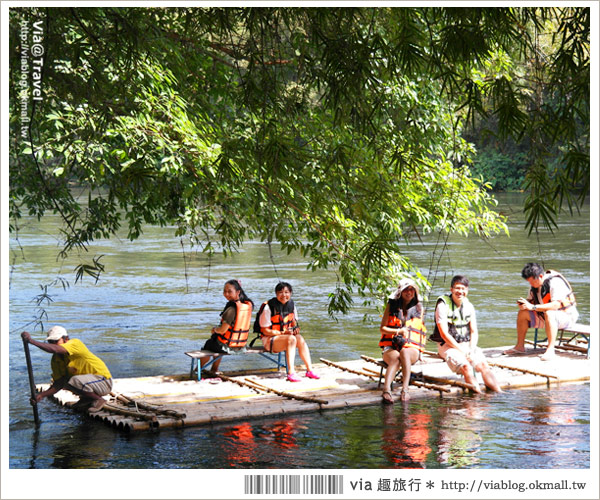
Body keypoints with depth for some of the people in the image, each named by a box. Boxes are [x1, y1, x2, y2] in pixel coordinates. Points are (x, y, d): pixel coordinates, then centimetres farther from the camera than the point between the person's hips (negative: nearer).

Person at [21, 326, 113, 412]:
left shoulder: (75, 343, -21)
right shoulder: (56, 360, 1)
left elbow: (54, 349, -39)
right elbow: (59, 384, -2)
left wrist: (30, 340, -38)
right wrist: (42, 395, -17)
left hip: (104, 381, -8)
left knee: (74, 381, -30)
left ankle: (98, 400, -7)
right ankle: (87, 398, 14)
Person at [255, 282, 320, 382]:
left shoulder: (291, 304, 3)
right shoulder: (268, 307, -16)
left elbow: (293, 321, 19)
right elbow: (265, 331, -13)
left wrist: (295, 328, -4)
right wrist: (282, 333, -21)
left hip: (286, 334, 6)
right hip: (269, 339, -6)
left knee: (300, 339, -25)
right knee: (291, 339, -33)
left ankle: (309, 370, -24)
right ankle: (291, 373, -38)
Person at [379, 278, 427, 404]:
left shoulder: (418, 307, 15)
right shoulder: (392, 305, 11)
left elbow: (417, 329, 18)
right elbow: (382, 328, 8)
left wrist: (405, 338, -1)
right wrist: (398, 331, -8)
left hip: (411, 347, 1)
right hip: (390, 346, -1)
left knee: (404, 353, -38)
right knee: (396, 357, -37)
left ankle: (405, 390, -49)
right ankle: (386, 391, -57)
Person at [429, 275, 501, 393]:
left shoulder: (469, 306, 10)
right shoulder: (443, 305, -9)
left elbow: (474, 332, 10)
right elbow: (444, 334, -13)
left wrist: (471, 350, -8)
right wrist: (463, 351, -15)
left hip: (467, 345, 5)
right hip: (448, 346, -5)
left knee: (483, 364, -19)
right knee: (466, 366, -30)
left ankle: (499, 393, -25)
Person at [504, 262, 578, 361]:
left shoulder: (555, 282, -25)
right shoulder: (535, 284, 1)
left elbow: (556, 305, -34)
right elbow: (530, 300, 10)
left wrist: (533, 307, -38)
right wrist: (523, 304, -16)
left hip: (566, 316, -8)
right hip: (546, 317, 8)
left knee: (549, 313, -39)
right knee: (522, 313, -7)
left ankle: (550, 350, -42)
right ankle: (519, 346, -2)